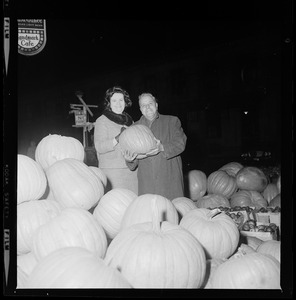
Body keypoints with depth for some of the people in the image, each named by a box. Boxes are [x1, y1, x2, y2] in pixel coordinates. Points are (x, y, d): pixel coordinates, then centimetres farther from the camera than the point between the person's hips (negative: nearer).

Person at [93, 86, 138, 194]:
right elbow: (99, 147, -11)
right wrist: (117, 139, -23)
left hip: (131, 170, 5)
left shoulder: (129, 120, 17)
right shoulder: (102, 121, 1)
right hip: (112, 171, -5)